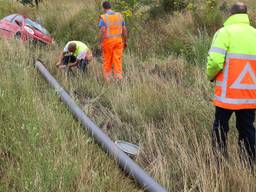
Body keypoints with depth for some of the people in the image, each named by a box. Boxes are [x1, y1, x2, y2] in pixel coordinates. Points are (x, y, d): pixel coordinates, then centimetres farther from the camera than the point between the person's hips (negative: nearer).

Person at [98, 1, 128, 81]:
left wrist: (100, 44, -15)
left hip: (108, 41, -3)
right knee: (117, 60, 2)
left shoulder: (103, 18, -10)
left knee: (107, 61, 9)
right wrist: (125, 41, 12)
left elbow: (102, 31, -18)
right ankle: (118, 77, -4)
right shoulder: (119, 16, 3)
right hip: (118, 40, 3)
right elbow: (124, 30, 4)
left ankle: (107, 78, 14)